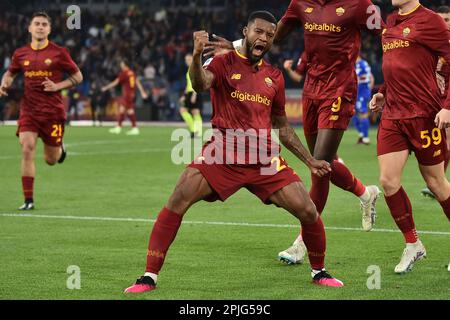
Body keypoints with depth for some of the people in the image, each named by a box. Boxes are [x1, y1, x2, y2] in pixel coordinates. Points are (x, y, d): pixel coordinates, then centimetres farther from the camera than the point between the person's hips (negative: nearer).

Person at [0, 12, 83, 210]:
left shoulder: (59, 52, -4)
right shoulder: (21, 54, 4)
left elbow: (78, 76, 3)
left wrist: (57, 86, -12)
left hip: (53, 111, -1)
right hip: (29, 110, 1)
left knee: (51, 160, 7)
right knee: (27, 150, -16)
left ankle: (59, 149, 46)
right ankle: (28, 200, -9)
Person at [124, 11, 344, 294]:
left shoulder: (274, 77, 14)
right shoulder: (224, 63, 2)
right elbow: (200, 85, -22)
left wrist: (310, 160, 22)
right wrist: (197, 55, -42)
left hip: (264, 161, 3)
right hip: (222, 155, -3)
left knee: (308, 211, -5)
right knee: (178, 201, -20)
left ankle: (319, 272, 22)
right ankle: (150, 277, -12)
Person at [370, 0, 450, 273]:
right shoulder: (391, 22, 14)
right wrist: (383, 93, 14)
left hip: (424, 114, -6)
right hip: (392, 115, 7)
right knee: (388, 181, -2)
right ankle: (413, 245, 13)